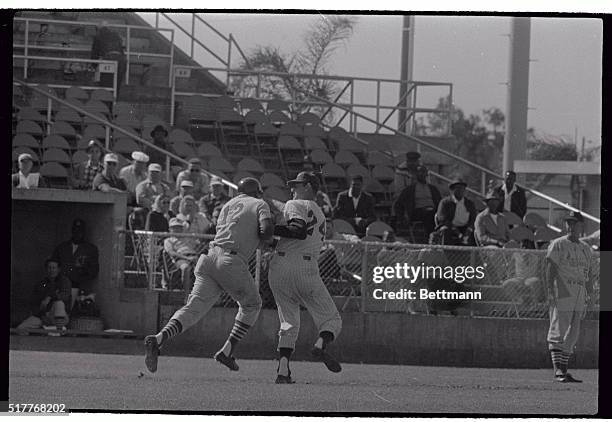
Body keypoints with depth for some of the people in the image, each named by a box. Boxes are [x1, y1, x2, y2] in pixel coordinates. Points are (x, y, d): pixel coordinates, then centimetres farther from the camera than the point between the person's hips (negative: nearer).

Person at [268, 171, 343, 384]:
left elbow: (300, 231, -15)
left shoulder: (295, 205, 4)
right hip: (306, 268, 2)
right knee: (331, 319, 5)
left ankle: (283, 370, -6)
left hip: (280, 266, -2)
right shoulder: (321, 215, 27)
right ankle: (321, 344, -28)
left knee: (289, 322, 9)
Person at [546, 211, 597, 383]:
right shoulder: (558, 245, -1)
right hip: (562, 295, -6)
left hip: (580, 298, 6)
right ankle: (558, 370, -13)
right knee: (558, 333, -9)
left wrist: (588, 298, 12)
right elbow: (551, 268, -9)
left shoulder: (586, 248, 17)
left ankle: (563, 371, 11)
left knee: (572, 336, 7)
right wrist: (551, 291, -20)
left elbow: (590, 274, 20)